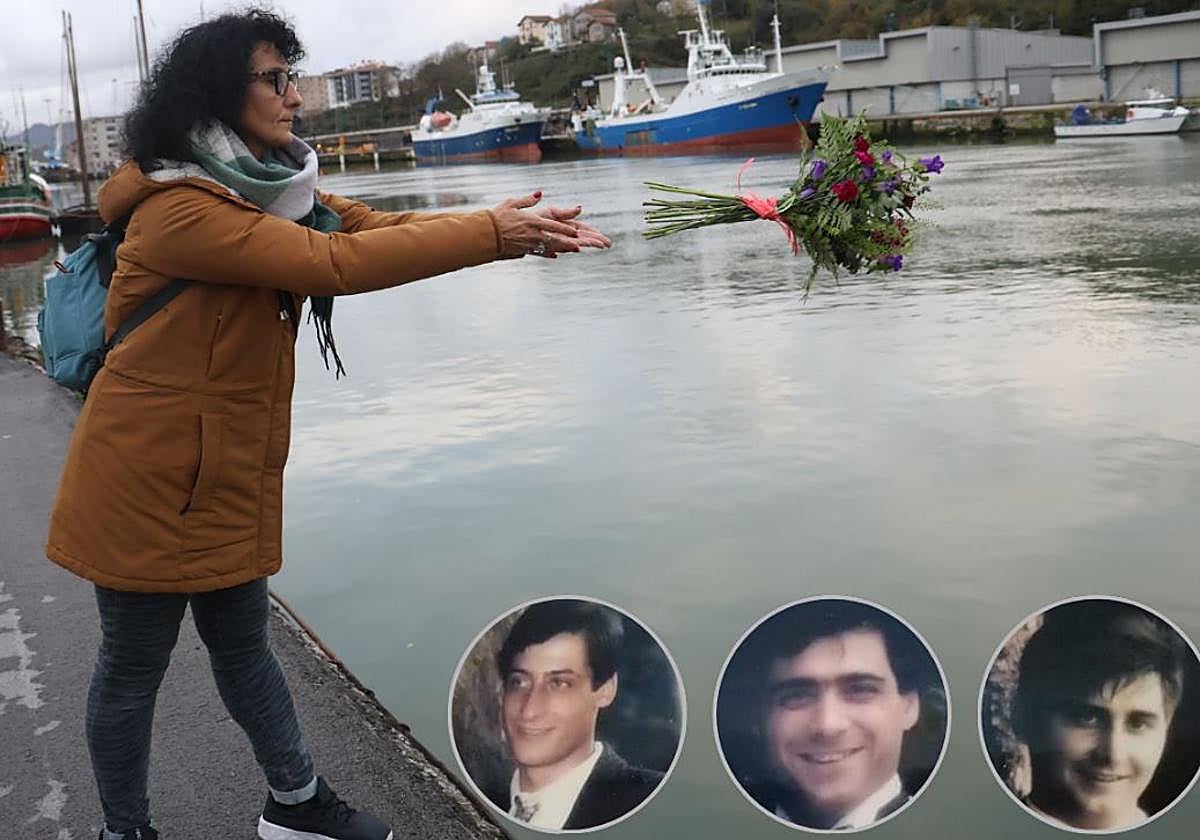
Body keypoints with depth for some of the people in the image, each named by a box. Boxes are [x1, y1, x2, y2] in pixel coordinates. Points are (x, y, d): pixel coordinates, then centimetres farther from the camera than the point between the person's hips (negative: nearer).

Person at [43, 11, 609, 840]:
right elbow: (337, 264, -30)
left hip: (229, 471, 8)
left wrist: (518, 230, -15)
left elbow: (376, 226, -3)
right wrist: (491, 234, -25)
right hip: (149, 477, -8)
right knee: (134, 667, 11)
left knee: (242, 643, 22)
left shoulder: (269, 187, 5)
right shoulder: (181, 211, -23)